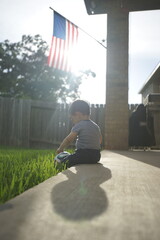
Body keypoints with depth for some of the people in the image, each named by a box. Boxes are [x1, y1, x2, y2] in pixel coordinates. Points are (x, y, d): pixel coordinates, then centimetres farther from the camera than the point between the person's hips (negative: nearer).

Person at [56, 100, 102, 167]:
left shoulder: (79, 125, -6)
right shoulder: (96, 126, 15)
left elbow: (68, 140, -2)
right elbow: (100, 141, 22)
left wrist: (60, 148, 12)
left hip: (83, 155, -8)